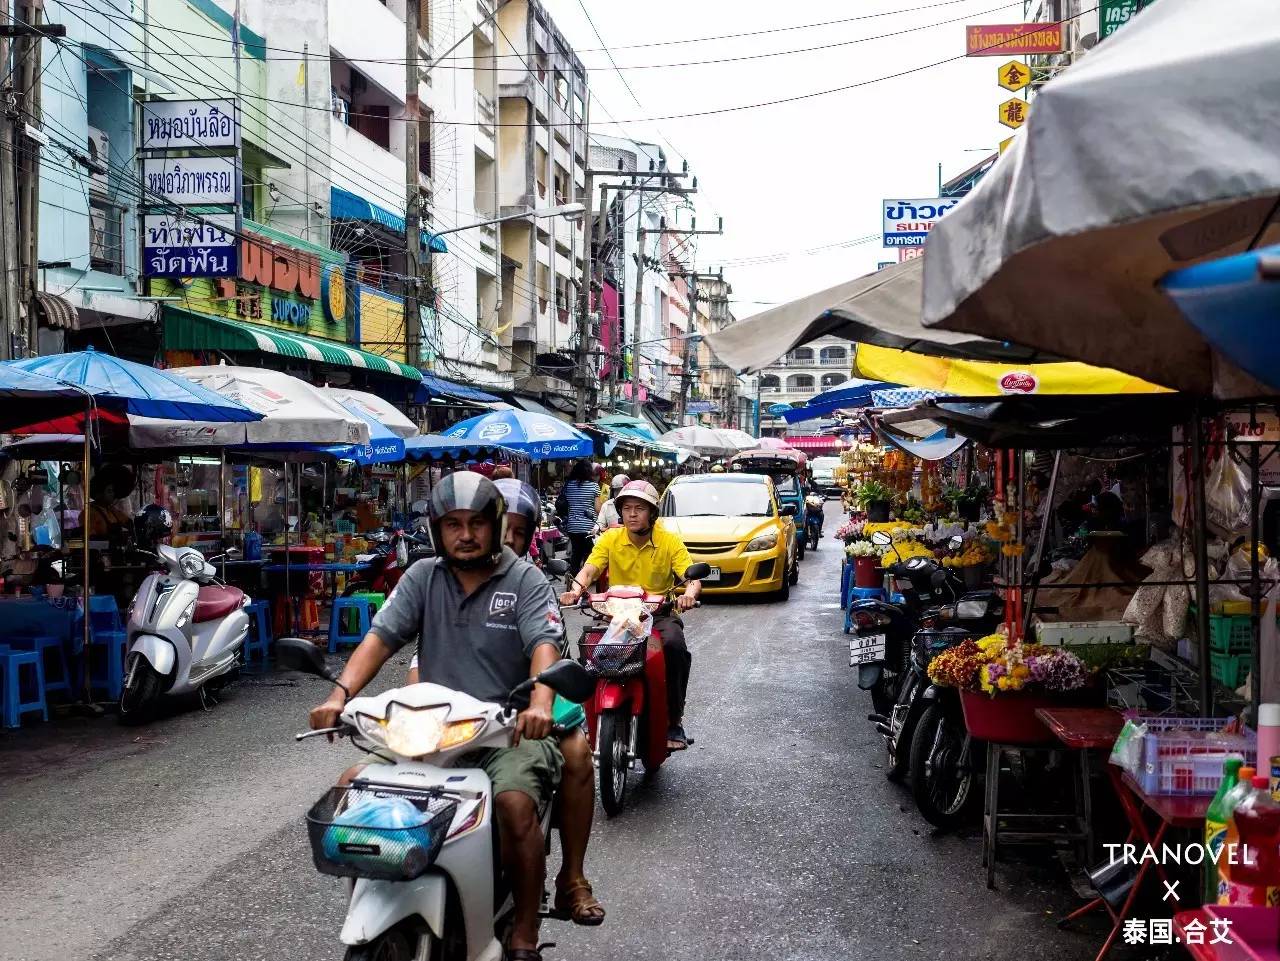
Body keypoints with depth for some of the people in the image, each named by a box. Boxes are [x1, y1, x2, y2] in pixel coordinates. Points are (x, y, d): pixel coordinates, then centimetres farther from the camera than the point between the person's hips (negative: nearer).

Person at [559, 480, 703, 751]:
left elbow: (692, 577, -11)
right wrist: (575, 589, -33)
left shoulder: (669, 541, -1)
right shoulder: (610, 539, 2)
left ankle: (674, 721, -19)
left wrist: (689, 593, -36)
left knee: (675, 645, -32)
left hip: (660, 612, -1)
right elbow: (589, 569, -10)